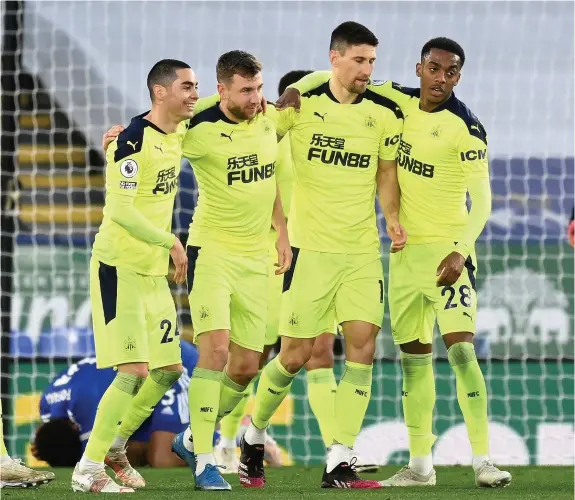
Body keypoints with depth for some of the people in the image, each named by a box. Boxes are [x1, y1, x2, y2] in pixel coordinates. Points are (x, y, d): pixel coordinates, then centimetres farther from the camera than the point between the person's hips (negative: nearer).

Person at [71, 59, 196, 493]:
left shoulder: (180, 133, 7)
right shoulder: (134, 140, -17)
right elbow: (119, 209, -23)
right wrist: (169, 241, -20)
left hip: (155, 271, 9)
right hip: (119, 267, -9)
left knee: (169, 369, 10)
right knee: (134, 371, -13)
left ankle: (115, 446, 26)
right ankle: (88, 468, -3)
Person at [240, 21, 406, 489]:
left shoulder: (385, 114, 5)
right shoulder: (301, 103, -4)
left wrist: (392, 219, -1)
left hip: (363, 249, 3)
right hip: (310, 248, -3)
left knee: (363, 346, -9)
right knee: (296, 355, -1)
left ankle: (339, 463, -5)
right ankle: (254, 433, 25)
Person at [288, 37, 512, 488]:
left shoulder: (465, 127, -13)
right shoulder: (399, 101, 3)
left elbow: (482, 200, -14)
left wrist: (460, 250, -26)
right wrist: (295, 90, -3)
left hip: (448, 248, -6)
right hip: (405, 249, 6)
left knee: (461, 349, -17)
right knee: (414, 356, 9)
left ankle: (483, 460, -17)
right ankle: (420, 464, 16)